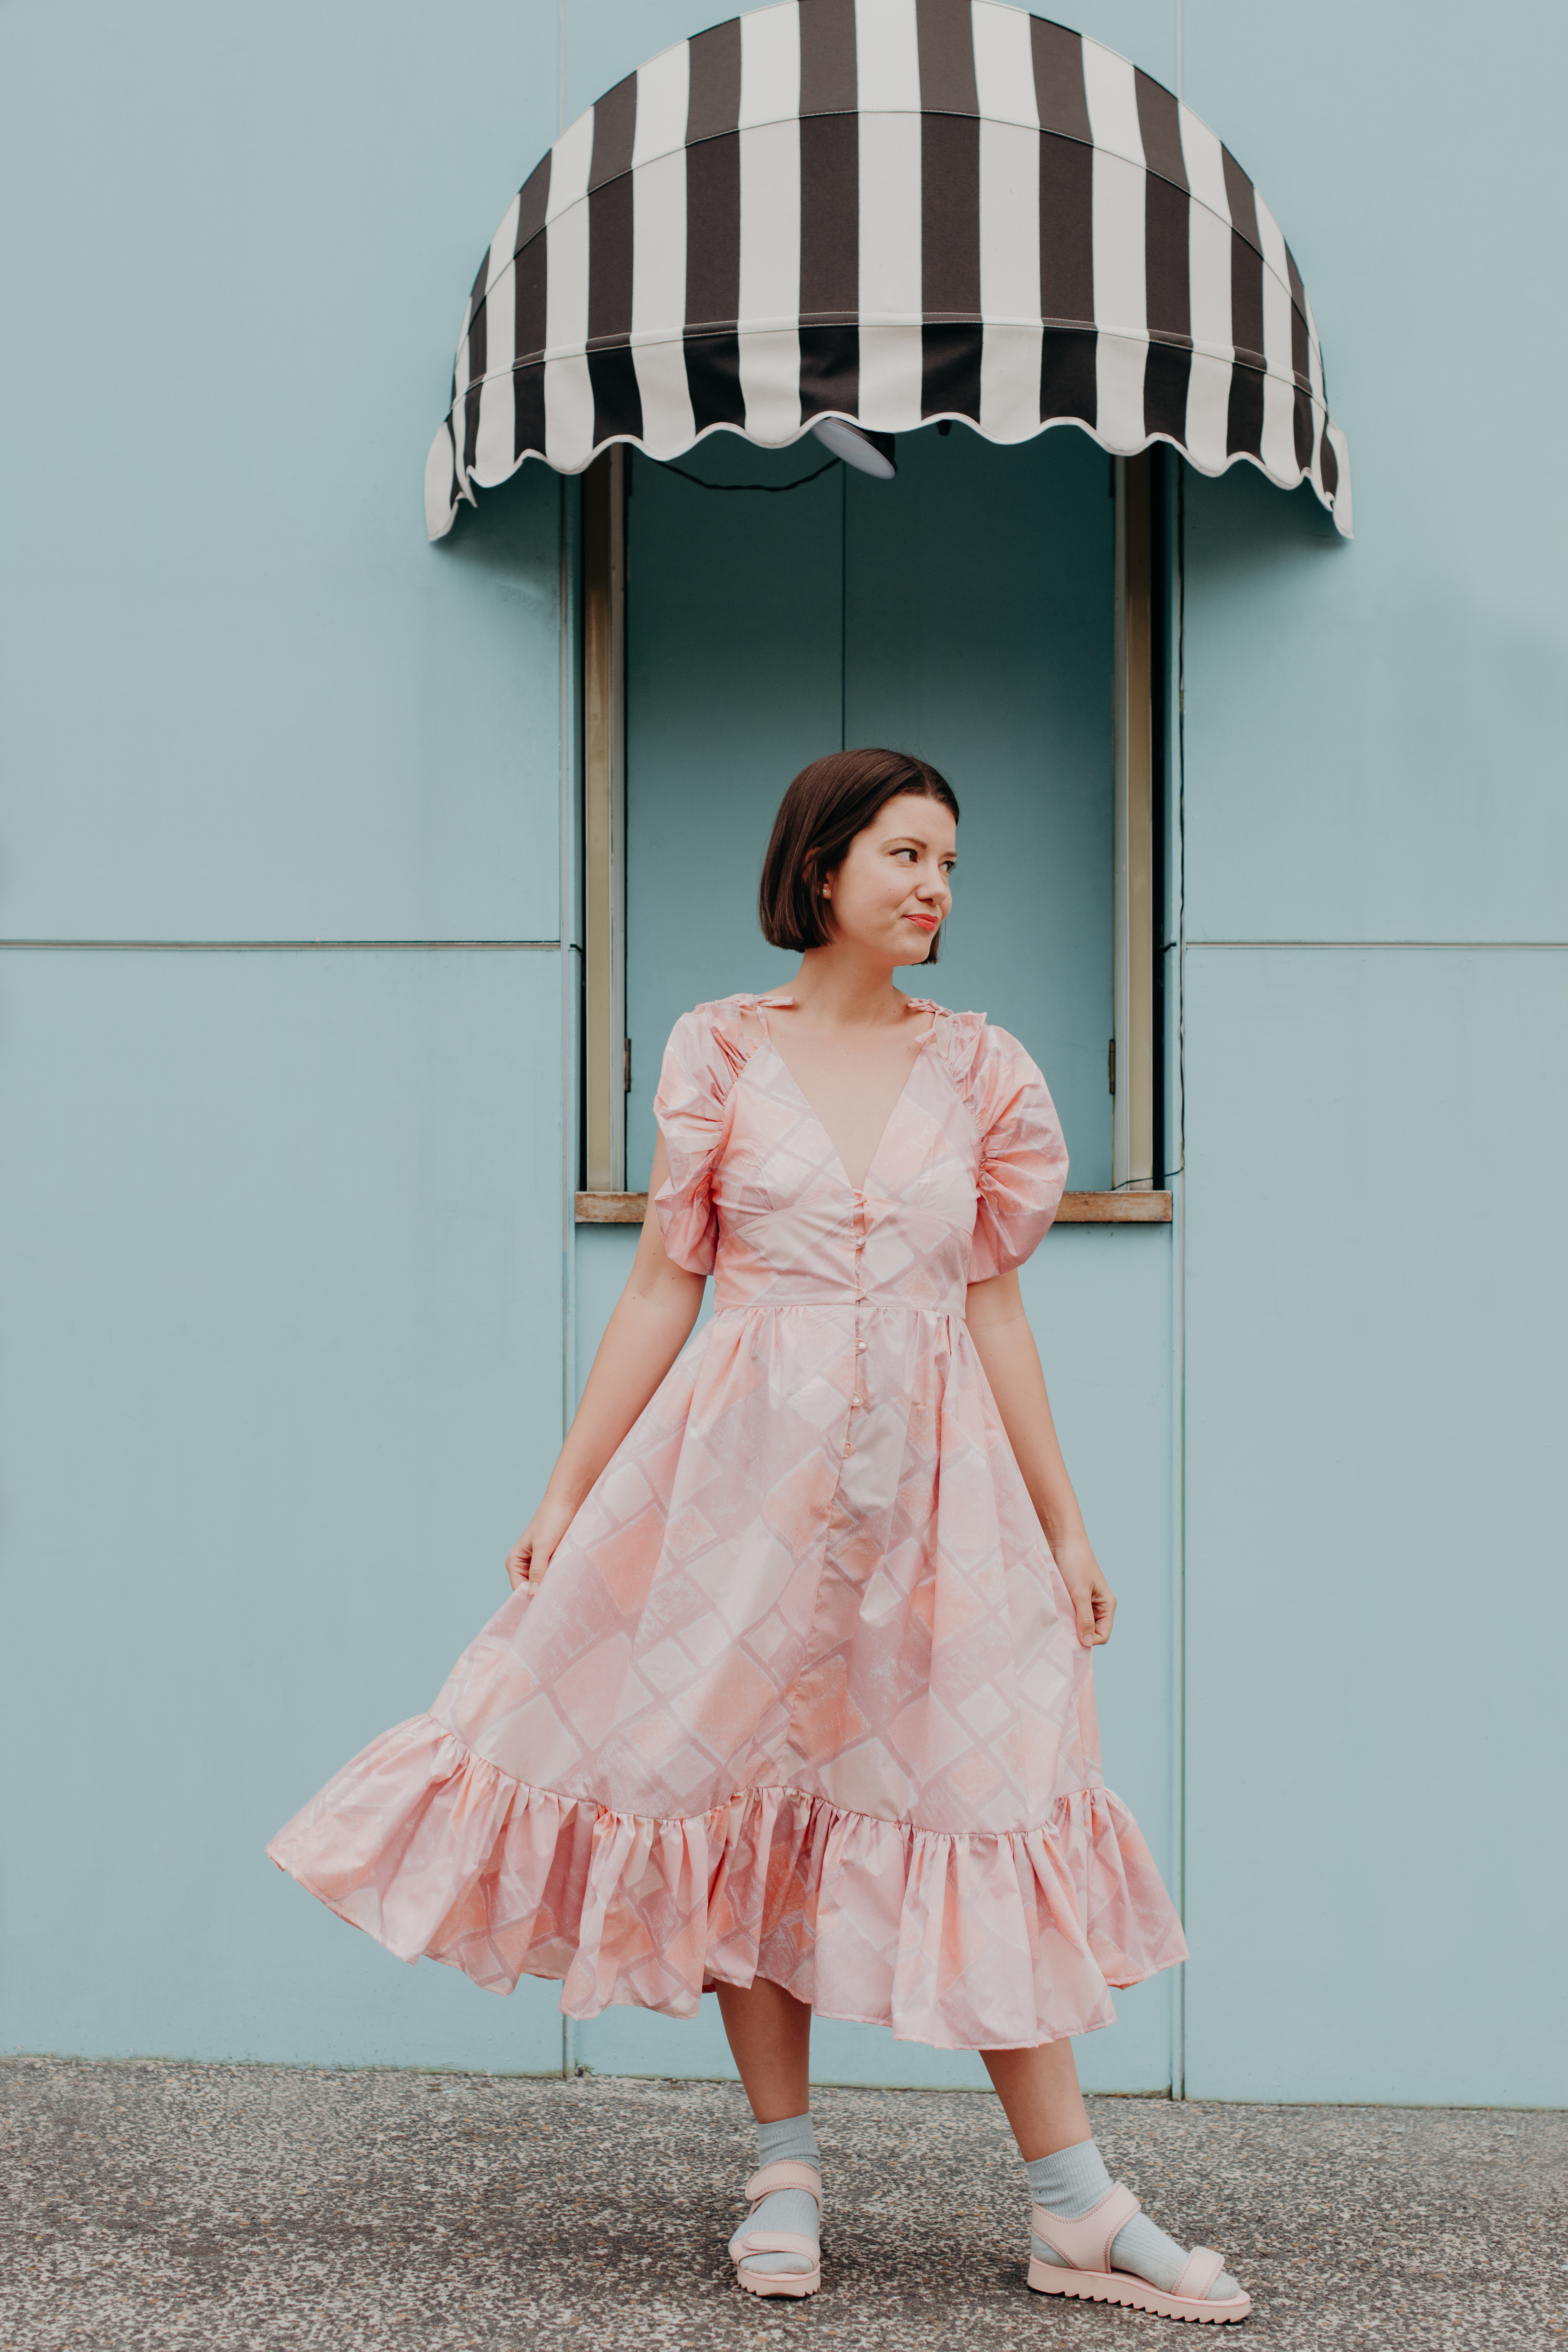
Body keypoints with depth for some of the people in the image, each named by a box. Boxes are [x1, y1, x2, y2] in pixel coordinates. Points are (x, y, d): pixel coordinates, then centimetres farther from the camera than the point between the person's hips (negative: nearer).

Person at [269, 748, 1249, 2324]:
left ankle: (1076, 2212, 4)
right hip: (749, 1466, -1)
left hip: (936, 1474, 1)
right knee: (749, 1799, 3)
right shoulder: (722, 1051, 2)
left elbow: (995, 1313, 9)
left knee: (985, 1805, -1)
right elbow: (663, 1284, 4)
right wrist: (567, 1492, 2)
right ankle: (784, 2174, 18)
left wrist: (1066, 1531, 9)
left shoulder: (980, 1070, 6)